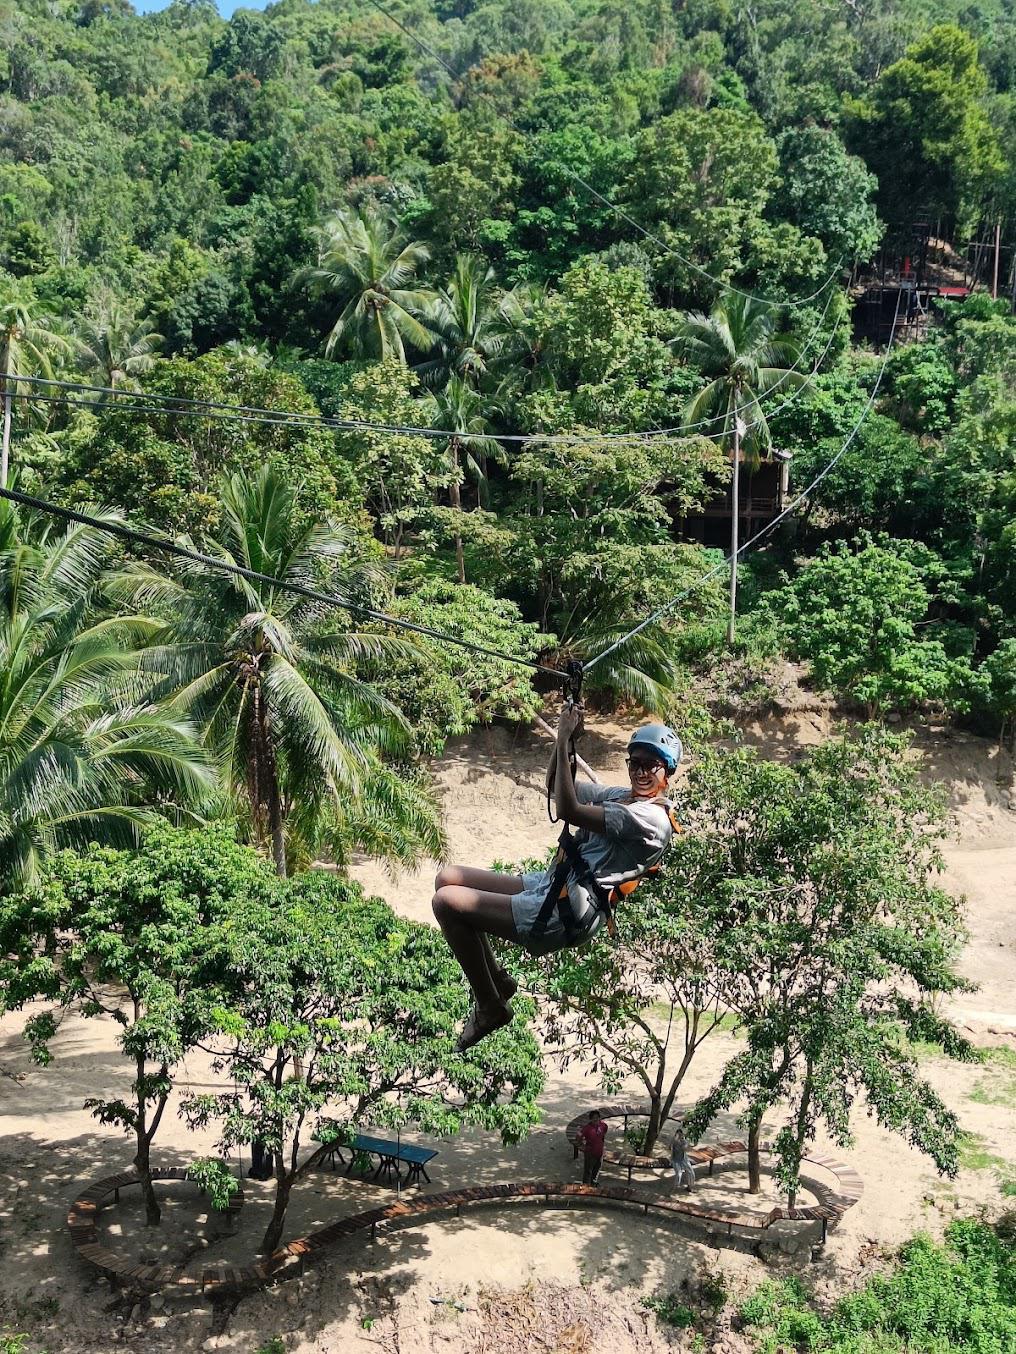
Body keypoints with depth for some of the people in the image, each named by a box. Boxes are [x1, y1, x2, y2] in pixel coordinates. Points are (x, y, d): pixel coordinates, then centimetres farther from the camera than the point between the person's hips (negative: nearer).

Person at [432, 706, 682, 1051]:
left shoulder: (651, 818, -17)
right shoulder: (624, 795, 14)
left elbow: (568, 810, -25)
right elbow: (554, 787, 18)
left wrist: (564, 741, -21)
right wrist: (565, 736, 3)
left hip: (564, 916, -10)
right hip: (551, 885, 10)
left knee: (447, 901, -13)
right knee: (448, 878, 8)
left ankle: (489, 1007, 2)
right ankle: (497, 979, 15)